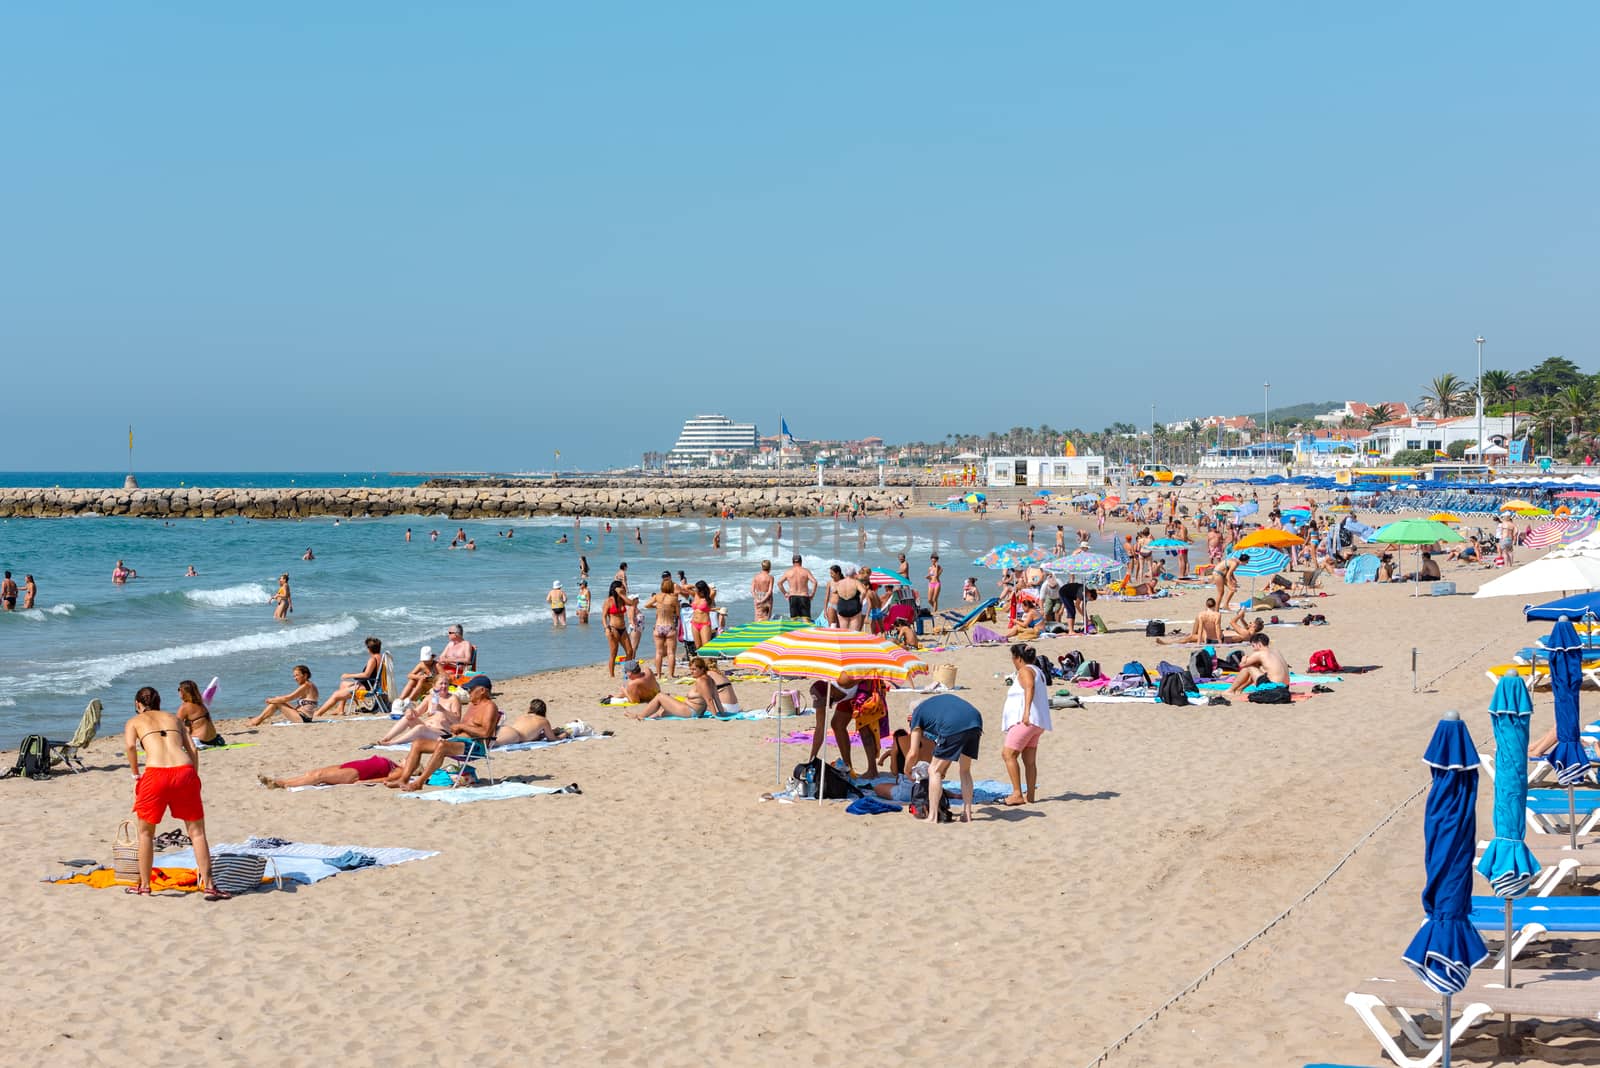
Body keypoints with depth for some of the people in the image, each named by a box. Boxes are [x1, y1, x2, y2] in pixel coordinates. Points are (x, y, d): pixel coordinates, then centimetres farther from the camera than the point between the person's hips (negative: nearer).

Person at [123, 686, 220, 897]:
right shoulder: (174, 718, 27)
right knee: (197, 832, 9)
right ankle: (208, 886, 4)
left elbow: (130, 746, -2)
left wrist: (136, 775, 7)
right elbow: (193, 749, 16)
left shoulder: (134, 721, 19)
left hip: (156, 774, -2)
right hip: (184, 771, 2)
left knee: (146, 832, 18)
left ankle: (144, 885, 23)